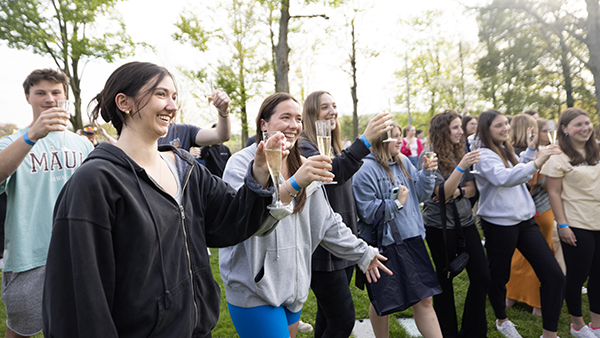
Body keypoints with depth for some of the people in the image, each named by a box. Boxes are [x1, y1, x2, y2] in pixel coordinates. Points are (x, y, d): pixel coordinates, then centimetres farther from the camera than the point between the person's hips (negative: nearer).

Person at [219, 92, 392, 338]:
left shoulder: (304, 167, 9)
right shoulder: (242, 163, -14)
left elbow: (326, 221, 12)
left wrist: (363, 253, 11)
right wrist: (293, 184, -43)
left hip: (293, 284, 7)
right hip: (254, 287, -7)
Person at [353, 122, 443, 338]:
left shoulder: (403, 162, 5)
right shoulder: (365, 171, -15)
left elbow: (420, 195, 9)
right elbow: (367, 212, -18)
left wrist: (427, 173, -5)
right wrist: (397, 203, -18)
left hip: (411, 238, 6)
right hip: (383, 244, -5)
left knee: (424, 300, 10)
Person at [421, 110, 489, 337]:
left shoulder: (461, 153, 6)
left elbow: (471, 189, 6)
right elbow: (441, 192, -18)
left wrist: (456, 192, -15)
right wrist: (461, 167, -30)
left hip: (465, 221, 6)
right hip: (440, 226, -6)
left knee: (482, 277, 5)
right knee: (445, 280, 6)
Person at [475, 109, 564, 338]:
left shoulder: (505, 151, 12)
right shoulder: (484, 155, -14)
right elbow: (504, 178, -32)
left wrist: (530, 151, 20)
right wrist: (536, 163, -39)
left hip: (525, 220, 8)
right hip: (499, 223, -8)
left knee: (554, 276, 1)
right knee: (499, 277, 9)